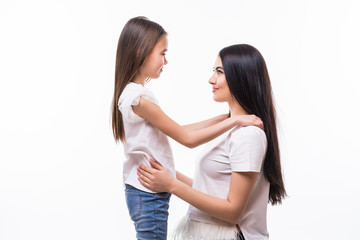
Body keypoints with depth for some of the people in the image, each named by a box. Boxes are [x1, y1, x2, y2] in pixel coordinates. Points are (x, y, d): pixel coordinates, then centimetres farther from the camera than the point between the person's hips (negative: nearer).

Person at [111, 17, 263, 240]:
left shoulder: (134, 93, 9)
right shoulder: (139, 98, -21)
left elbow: (179, 130, 8)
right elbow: (187, 138, -18)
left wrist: (223, 117, 4)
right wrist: (234, 120, -13)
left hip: (143, 193, 9)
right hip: (149, 197, -9)